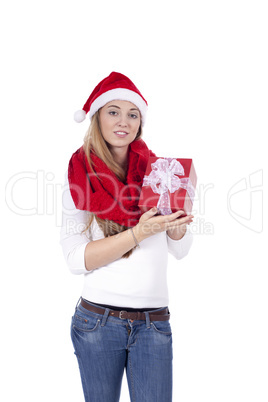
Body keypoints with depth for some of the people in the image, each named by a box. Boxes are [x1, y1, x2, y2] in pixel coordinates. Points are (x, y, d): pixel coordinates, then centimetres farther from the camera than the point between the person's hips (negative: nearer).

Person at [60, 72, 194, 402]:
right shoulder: (79, 178, -1)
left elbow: (181, 250, 5)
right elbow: (76, 259, -11)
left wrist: (176, 215, -14)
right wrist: (139, 232, -21)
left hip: (153, 323, 1)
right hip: (97, 320, -1)